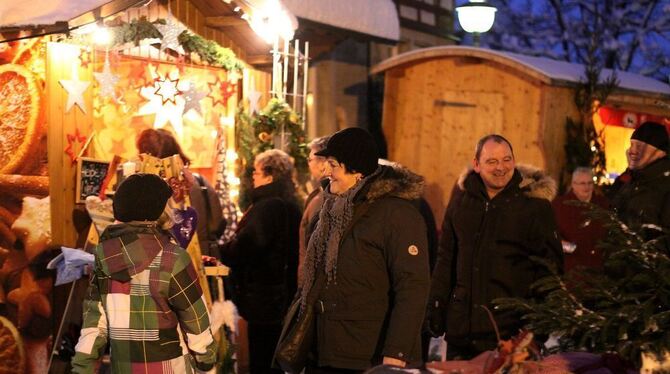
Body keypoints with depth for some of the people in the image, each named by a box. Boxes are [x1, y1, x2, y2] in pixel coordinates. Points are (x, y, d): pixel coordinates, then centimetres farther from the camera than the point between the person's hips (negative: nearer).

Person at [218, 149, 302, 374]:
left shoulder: (268, 206, -20)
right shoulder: (289, 204, 12)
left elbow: (244, 248, -26)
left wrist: (217, 250, -10)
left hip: (264, 299, -10)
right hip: (283, 295, 10)